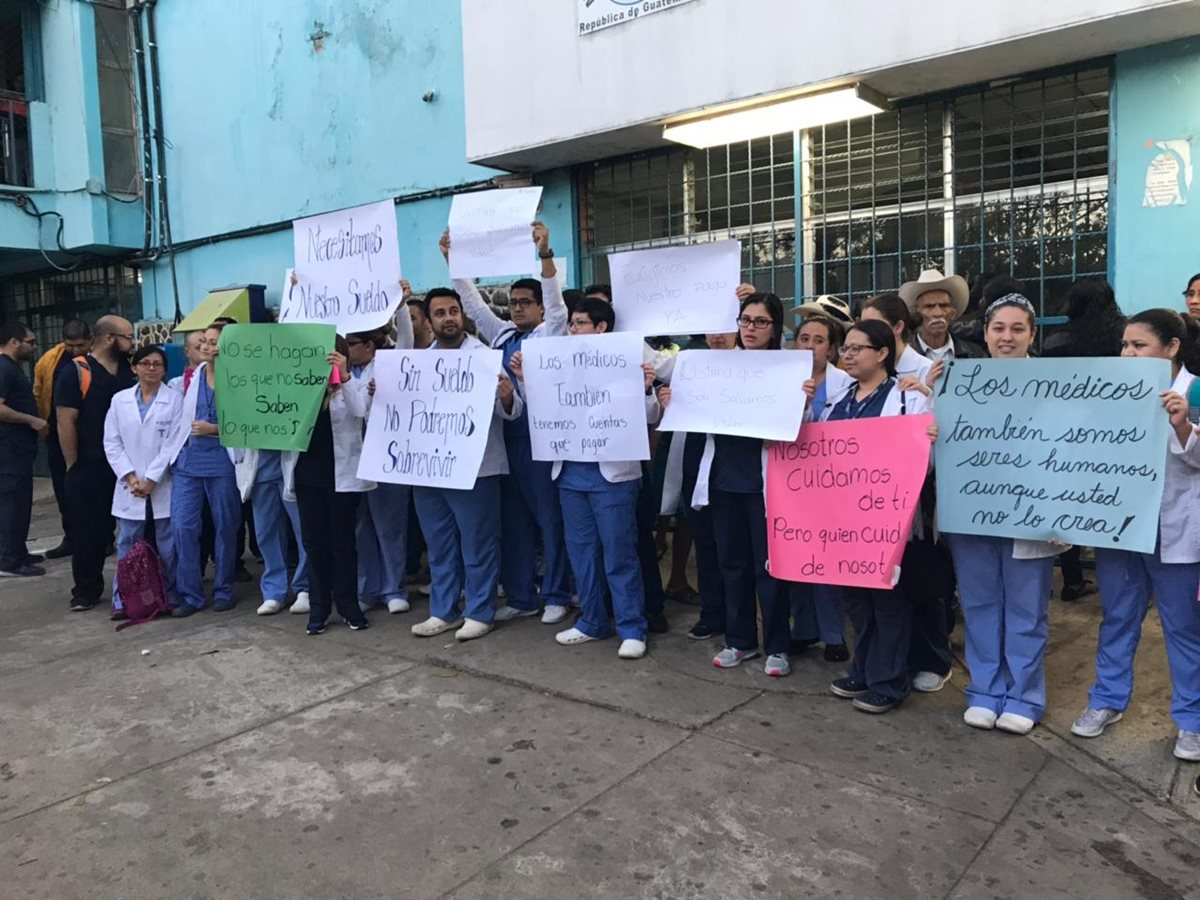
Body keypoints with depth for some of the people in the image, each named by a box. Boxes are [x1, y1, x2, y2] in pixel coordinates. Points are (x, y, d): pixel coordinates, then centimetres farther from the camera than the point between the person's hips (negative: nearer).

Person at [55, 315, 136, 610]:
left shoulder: (131, 371, 8)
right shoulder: (76, 373, -7)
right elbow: (66, 422, -9)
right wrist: (73, 466, -10)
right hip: (89, 467, -4)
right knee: (89, 530, 4)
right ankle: (87, 589, 16)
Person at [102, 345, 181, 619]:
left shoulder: (175, 399, -1)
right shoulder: (119, 400, 9)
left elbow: (173, 443, -6)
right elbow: (112, 443, 6)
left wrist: (151, 479, -10)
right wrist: (130, 477, -6)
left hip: (163, 485, -2)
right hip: (129, 487, 3)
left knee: (167, 546, 4)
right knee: (127, 545, 5)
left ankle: (169, 596, 13)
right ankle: (122, 600, 11)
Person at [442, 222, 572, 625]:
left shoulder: (550, 334, 0)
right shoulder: (501, 335, 14)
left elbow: (556, 302, -16)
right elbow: (473, 302, 16)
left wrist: (545, 255, -27)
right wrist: (452, 259, 9)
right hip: (507, 438, 6)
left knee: (550, 519, 2)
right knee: (513, 520, 10)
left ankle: (556, 596, 13)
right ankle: (520, 596, 21)